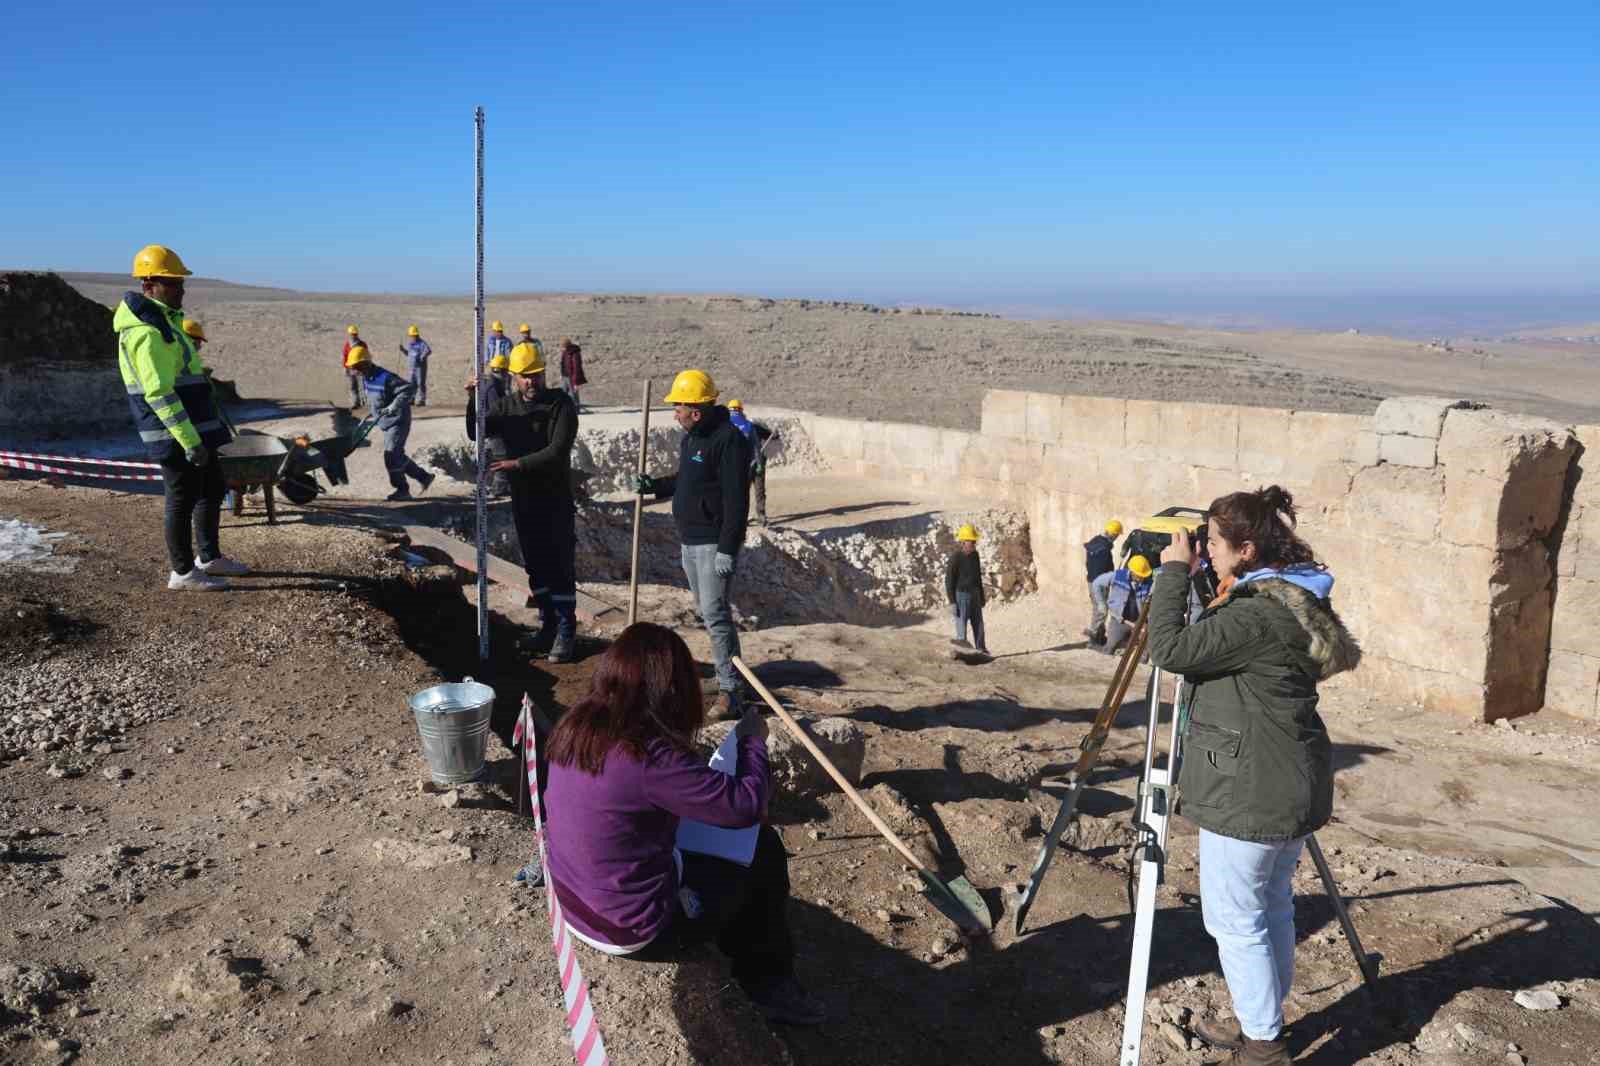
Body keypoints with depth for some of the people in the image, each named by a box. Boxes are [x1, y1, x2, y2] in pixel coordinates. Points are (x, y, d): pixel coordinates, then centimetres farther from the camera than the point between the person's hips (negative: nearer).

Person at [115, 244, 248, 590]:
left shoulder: (163, 319, 13)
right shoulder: (147, 332, -20)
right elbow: (159, 394, -25)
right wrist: (189, 441, -26)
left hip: (196, 428, 10)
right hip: (176, 434, -10)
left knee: (212, 490, 19)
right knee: (183, 500, 1)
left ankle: (209, 558, 32)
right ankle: (183, 573, 14)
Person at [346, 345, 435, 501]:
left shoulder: (385, 378, -22)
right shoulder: (366, 378, 5)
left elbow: (410, 389, -26)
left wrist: (394, 406, -31)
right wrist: (376, 411, 17)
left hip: (398, 421, -9)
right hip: (386, 423, 9)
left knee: (391, 455, -11)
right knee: (397, 455, 13)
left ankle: (402, 490, 0)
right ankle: (424, 477, 26)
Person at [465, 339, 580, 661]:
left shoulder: (560, 405, -11)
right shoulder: (505, 405, 4)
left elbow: (557, 451, -20)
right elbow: (476, 434, -3)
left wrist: (518, 464, -27)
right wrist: (473, 401, -19)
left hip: (556, 499, -5)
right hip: (522, 499, 5)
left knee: (561, 567, -2)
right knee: (535, 566, 13)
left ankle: (566, 632, 5)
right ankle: (547, 624, 26)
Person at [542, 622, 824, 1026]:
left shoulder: (575, 728, -6)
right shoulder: (650, 754, -30)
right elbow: (746, 806, -23)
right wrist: (752, 739, -6)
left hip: (574, 905, 8)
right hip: (634, 932, -8)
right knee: (763, 847, 7)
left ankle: (746, 968, 38)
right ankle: (769, 983, 27)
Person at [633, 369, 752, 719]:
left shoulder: (728, 440, -18)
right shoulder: (691, 438, 13)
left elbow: (736, 500, -22)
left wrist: (727, 549, -24)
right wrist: (653, 486, 13)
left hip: (714, 542, -10)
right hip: (689, 540, 10)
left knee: (715, 613, -12)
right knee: (705, 610, 16)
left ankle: (729, 690, -7)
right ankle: (726, 669, 28)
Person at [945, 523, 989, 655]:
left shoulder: (975, 555, 5)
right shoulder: (955, 557, -17)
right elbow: (949, 581, -15)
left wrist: (982, 597, 18)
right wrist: (952, 603, -18)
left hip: (974, 595, 7)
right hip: (961, 596, -7)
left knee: (978, 624, 11)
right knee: (962, 625, -2)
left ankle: (981, 650, 21)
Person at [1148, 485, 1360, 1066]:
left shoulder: (1260, 614, -24)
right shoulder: (1294, 600, 9)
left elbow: (1171, 649, -24)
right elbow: (1214, 645, 20)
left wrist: (1174, 571, -16)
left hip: (1249, 794, -10)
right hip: (1292, 789, 10)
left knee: (1234, 919, 4)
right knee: (1273, 908, 20)